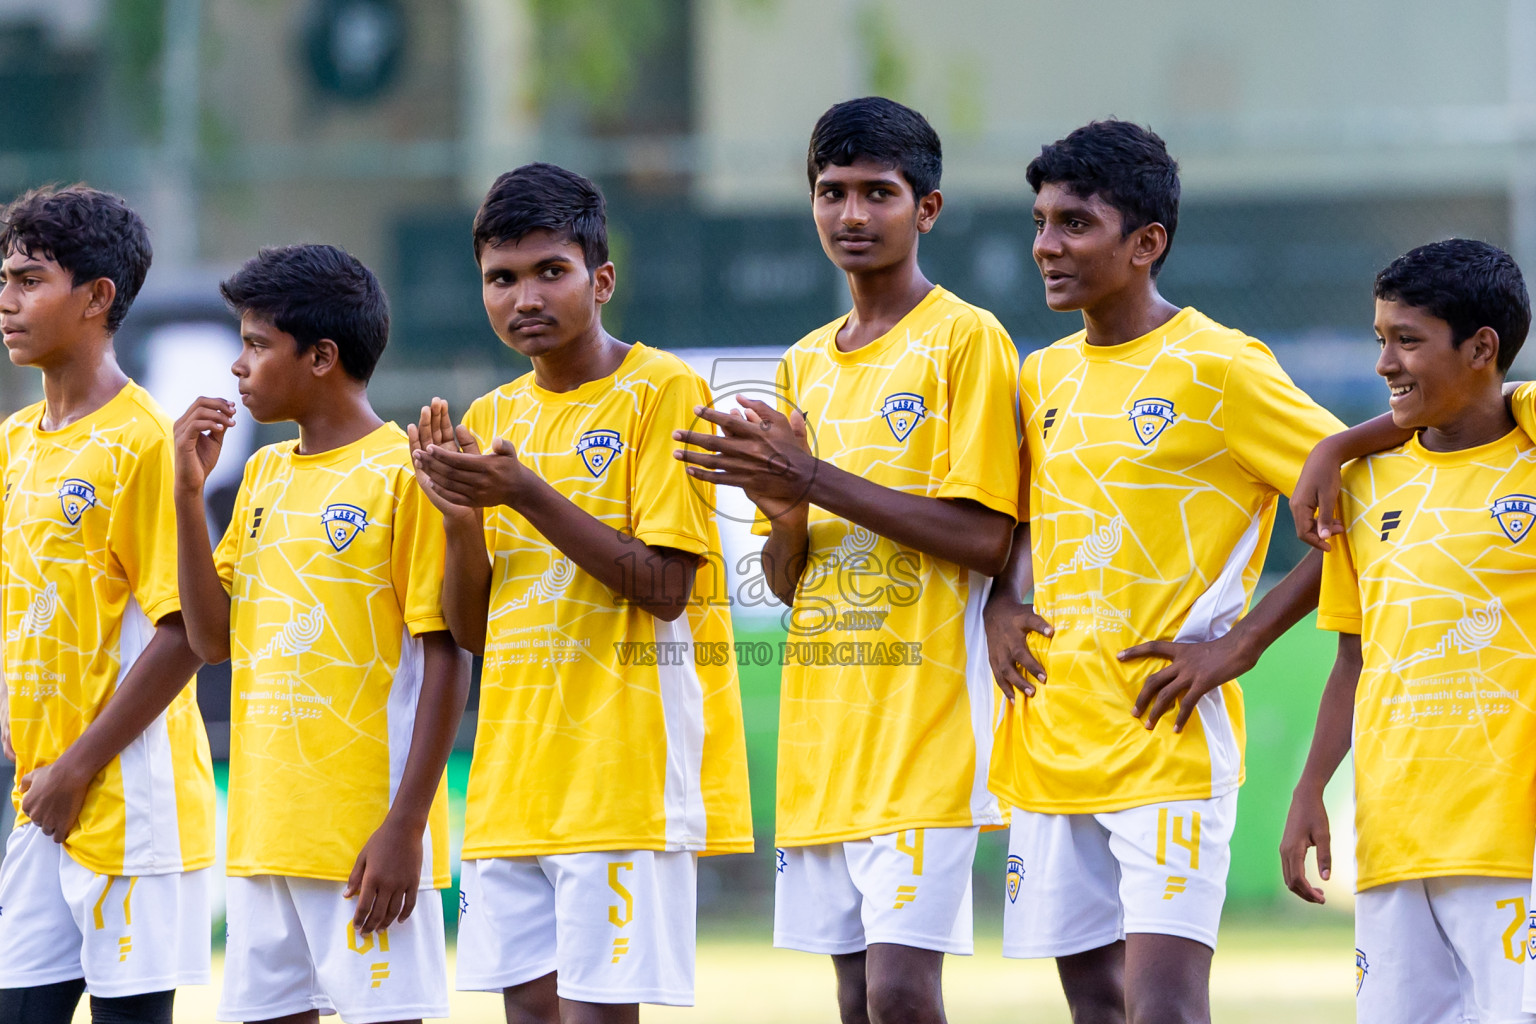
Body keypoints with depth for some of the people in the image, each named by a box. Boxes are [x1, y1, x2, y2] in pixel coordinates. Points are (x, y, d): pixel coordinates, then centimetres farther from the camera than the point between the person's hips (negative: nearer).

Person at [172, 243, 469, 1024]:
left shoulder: (404, 474, -8)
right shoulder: (265, 474, 15)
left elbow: (446, 659, -12)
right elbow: (213, 639, 13)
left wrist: (405, 825, -17)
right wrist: (189, 494, 3)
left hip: (367, 834, -8)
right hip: (266, 829, 8)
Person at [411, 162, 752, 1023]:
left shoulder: (664, 393, -5)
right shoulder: (492, 421, 14)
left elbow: (664, 589, -13)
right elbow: (472, 629, 13)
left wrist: (529, 496, -19)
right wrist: (462, 517, -5)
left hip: (623, 768, -7)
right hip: (517, 773, 7)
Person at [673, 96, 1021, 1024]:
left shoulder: (965, 340, -4)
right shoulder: (807, 365, 17)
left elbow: (983, 539, -13)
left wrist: (813, 477, -16)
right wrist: (784, 512, -5)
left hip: (923, 728, -7)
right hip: (822, 735, 7)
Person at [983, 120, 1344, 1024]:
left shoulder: (1219, 369, -8)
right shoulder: (1044, 379, 13)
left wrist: (1239, 643, -12)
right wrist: (1001, 605, 8)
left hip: (1169, 744, -7)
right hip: (1053, 740, 7)